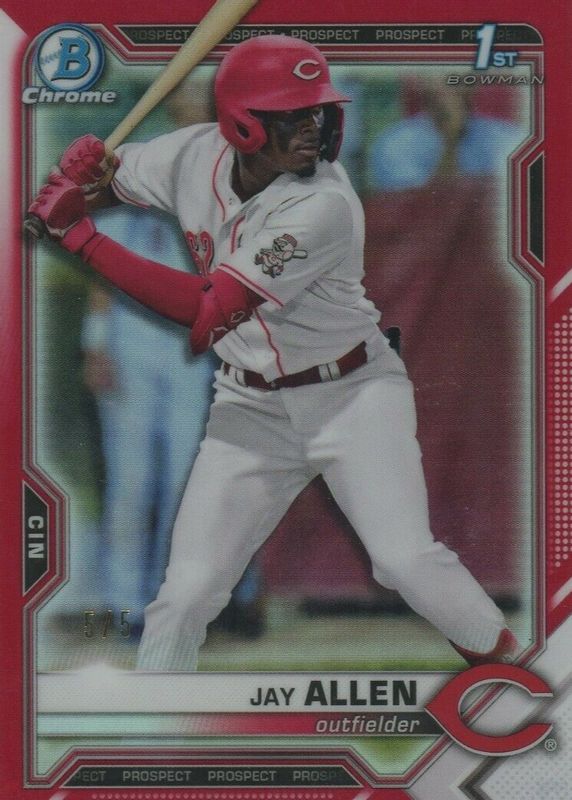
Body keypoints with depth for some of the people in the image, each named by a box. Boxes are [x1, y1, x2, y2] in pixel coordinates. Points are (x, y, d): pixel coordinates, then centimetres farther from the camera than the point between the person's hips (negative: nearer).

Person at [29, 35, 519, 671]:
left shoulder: (324, 204, -27)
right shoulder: (194, 156, -9)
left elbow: (207, 309, -30)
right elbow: (103, 175, 10)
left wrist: (80, 236, -28)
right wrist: (81, 166, -16)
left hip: (354, 392, -4)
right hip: (251, 406, 4)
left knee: (405, 558, -18)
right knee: (186, 594, -2)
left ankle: (503, 654, 8)